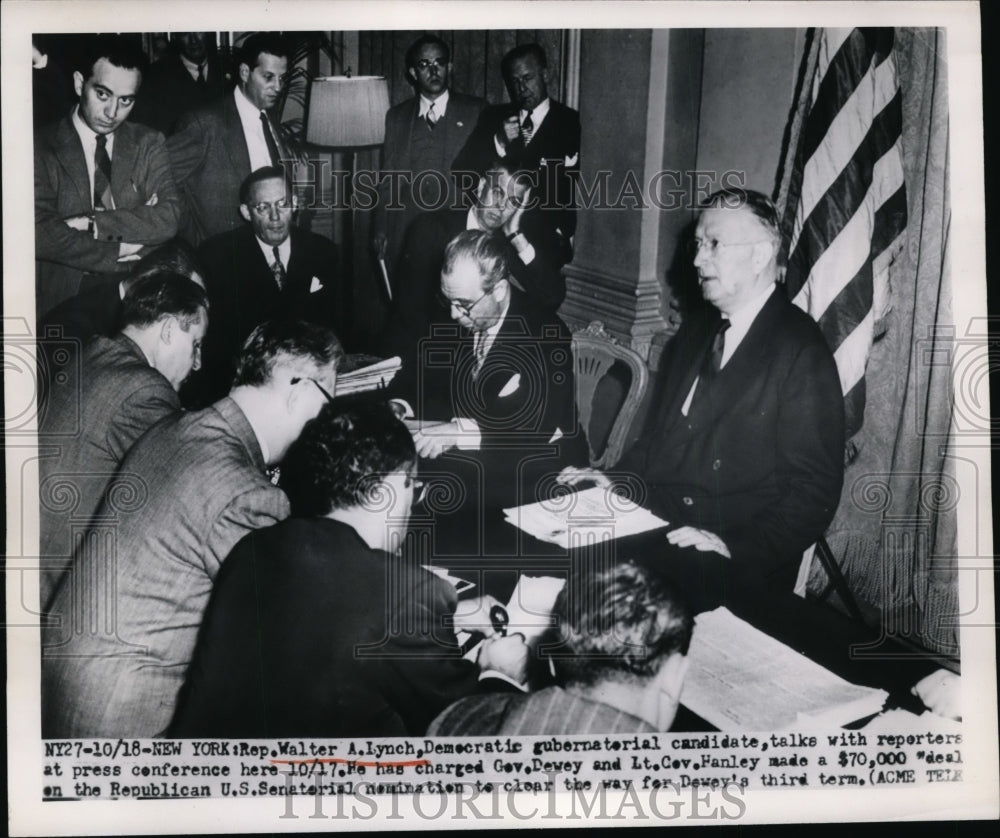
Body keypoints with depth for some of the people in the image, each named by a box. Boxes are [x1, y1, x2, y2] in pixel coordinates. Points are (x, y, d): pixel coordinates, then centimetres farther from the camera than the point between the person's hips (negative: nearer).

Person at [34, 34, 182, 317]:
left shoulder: (148, 144, 8)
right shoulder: (42, 147, 0)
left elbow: (168, 218, -5)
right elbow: (40, 234, -10)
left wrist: (90, 222, -13)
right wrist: (118, 251, -10)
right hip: (65, 303, -1)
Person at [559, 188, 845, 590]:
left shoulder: (802, 353, -10)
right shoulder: (696, 328, 13)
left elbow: (815, 492, -13)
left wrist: (734, 546, -24)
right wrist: (618, 480, 5)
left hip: (735, 572, -6)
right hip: (655, 536, 7)